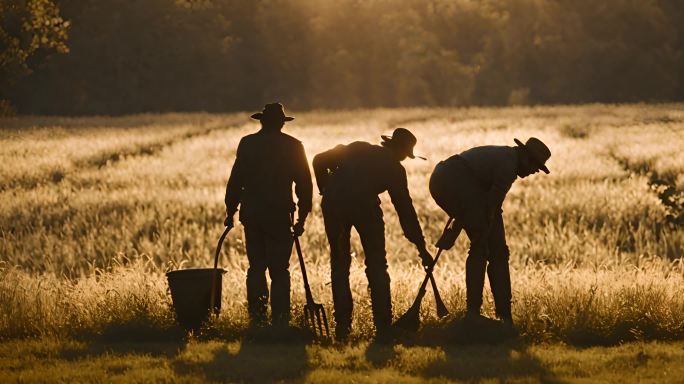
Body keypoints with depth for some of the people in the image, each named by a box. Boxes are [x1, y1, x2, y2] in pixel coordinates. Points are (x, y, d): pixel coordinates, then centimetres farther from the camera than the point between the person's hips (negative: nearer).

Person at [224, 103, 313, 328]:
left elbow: (235, 181, 1)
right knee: (279, 271, 1)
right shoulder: (293, 146, 2)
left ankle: (257, 319, 7)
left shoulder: (248, 143, 3)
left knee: (256, 268, 10)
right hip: (280, 216, -1)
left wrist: (230, 212, 9)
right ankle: (279, 320, -6)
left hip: (252, 215, 1)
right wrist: (301, 218, 10)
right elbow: (304, 184, 3)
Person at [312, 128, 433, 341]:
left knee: (339, 263, 14)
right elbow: (405, 208, 20)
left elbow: (320, 160, 18)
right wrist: (421, 247, 24)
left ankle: (342, 327, 10)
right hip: (364, 205, -3)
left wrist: (326, 191, 26)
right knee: (377, 267, 10)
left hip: (333, 203, 3)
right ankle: (383, 328, 5)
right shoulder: (394, 167, 19)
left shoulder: (357, 149, 27)